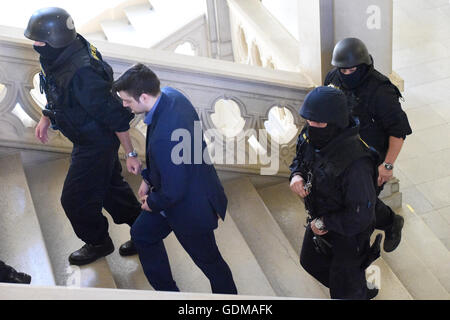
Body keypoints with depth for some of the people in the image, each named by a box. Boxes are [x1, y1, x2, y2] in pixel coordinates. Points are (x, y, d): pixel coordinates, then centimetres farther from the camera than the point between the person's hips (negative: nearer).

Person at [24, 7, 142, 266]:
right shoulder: (61, 58, -8)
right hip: (88, 139, 9)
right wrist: (47, 118, 16)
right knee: (111, 186, 24)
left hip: (96, 145, -9)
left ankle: (98, 243, 32)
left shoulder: (81, 74, -37)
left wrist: (131, 154, -25)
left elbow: (115, 115, -31)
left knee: (75, 199, 7)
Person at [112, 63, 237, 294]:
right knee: (142, 233, 24)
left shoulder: (164, 137, -41)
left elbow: (173, 192, -30)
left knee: (209, 261, 14)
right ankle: (167, 291, 41)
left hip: (190, 207, -9)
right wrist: (148, 178, 7)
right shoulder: (170, 95, -12)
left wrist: (152, 204, -10)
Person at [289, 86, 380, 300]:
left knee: (345, 291, 14)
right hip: (318, 221, 8)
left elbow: (360, 216, -35)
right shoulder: (310, 138, -16)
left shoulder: (355, 163, -40)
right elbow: (300, 158, 8)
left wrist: (324, 224, -24)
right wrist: (296, 175, -14)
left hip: (348, 233, -8)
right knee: (310, 261, 32)